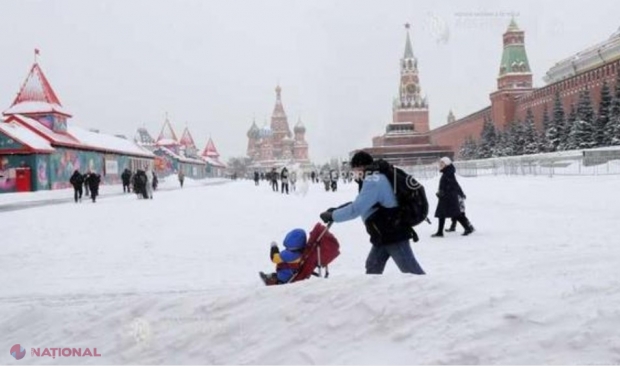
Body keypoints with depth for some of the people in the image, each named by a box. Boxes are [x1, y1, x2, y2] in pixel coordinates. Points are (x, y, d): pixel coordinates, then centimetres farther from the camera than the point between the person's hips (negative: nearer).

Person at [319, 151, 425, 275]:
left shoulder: (373, 181, -21)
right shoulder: (376, 179, 12)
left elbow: (356, 209, -25)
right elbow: (361, 203, 21)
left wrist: (332, 216, -14)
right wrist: (337, 209, 13)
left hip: (394, 235, -10)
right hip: (383, 235, 10)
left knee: (412, 271, -3)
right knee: (373, 268, 16)